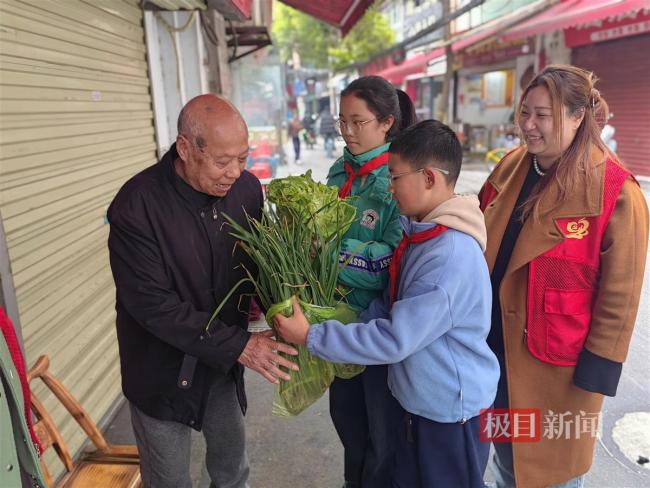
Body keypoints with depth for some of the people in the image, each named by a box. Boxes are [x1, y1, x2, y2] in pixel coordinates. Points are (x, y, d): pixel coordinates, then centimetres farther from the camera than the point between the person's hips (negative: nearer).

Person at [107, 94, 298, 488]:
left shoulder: (246, 188, -11)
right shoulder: (136, 206, -25)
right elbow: (152, 305, -25)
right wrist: (238, 345, -27)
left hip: (224, 362, 4)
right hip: (163, 370, -3)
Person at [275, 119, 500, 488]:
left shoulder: (453, 255, -30)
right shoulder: (422, 234, 0)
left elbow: (395, 339, -29)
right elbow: (392, 306, 8)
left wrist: (311, 337, -22)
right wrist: (350, 328, -5)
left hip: (452, 413, -8)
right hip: (418, 401, 8)